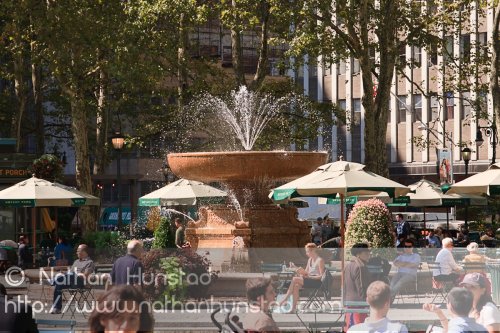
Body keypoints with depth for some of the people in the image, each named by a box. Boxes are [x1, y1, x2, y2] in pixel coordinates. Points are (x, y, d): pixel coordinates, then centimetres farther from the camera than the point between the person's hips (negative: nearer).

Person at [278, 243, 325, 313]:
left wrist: (309, 276, -20)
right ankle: (293, 308, -28)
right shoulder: (310, 260, 18)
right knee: (296, 286, -24)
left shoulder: (320, 260, -8)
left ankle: (286, 298, -10)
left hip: (317, 281, -8)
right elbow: (305, 272, 19)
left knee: (295, 279, -23)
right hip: (309, 280, 8)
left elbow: (321, 276, -13)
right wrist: (295, 268, 5)